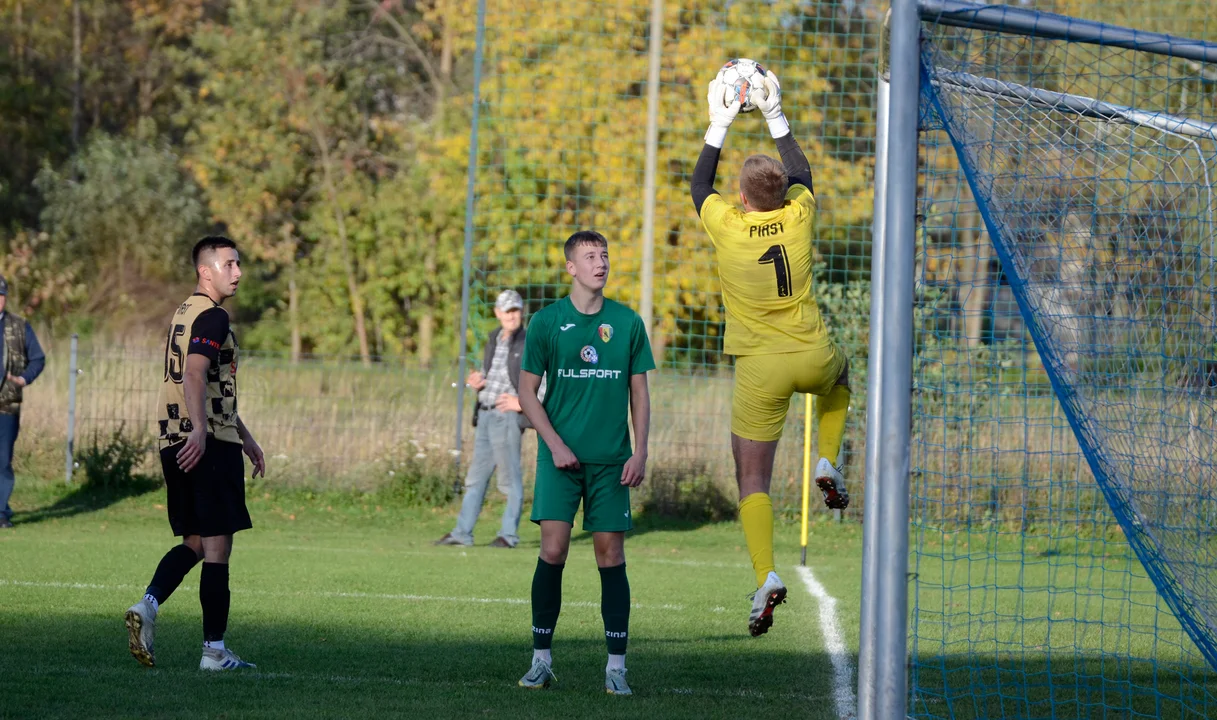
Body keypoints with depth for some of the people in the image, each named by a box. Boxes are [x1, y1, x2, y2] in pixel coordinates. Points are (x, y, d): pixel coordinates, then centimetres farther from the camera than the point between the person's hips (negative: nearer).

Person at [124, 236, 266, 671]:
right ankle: (214, 651, -2)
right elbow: (194, 375, -26)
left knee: (193, 543, 16)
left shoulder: (183, 315, 22)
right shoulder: (212, 317, -10)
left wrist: (245, 438, 35)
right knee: (217, 546, -4)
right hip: (209, 447, -9)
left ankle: (148, 605, -5)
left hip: (175, 445, 9)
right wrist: (200, 431, -37)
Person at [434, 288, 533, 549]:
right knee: (476, 477, 8)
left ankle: (509, 534, 2)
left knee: (509, 478, -4)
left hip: (507, 417, -7)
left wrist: (524, 402, -15)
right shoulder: (493, 340, 16)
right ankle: (462, 534, 11)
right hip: (485, 416, 7)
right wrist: (476, 382, 5)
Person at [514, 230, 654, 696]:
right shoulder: (547, 322, 1)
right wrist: (555, 444, -7)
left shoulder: (627, 323, 5)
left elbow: (639, 393, 9)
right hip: (560, 457, -1)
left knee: (611, 556, 0)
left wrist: (640, 453, -1)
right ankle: (542, 658, 1)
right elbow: (527, 392, 4)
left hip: (612, 460, 1)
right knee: (553, 551, -9)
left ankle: (616, 666, 2)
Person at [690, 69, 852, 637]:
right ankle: (827, 465, 22)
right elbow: (801, 173, 18)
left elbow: (699, 184, 12)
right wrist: (773, 114, 23)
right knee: (840, 373, 39)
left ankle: (765, 575, -16)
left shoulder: (728, 226, -11)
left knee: (752, 478, 1)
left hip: (760, 370, -2)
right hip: (813, 358, 2)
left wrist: (719, 125, 18)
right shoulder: (799, 217, -5)